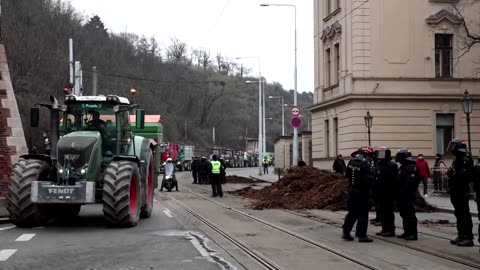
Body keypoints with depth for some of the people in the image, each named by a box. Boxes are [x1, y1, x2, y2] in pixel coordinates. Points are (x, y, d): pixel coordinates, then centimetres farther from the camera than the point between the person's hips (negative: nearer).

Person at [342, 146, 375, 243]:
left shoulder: (351, 162, 4)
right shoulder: (365, 164, -18)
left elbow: (347, 174, 13)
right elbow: (369, 179, -22)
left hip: (351, 190, 7)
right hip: (362, 191, -7)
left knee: (352, 212, 17)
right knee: (363, 214, 0)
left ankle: (346, 233, 18)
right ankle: (362, 236, 1)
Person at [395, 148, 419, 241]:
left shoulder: (412, 167, -14)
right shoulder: (402, 167, 18)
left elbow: (411, 182, -23)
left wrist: (403, 192, -23)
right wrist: (399, 193, 17)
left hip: (409, 195, -10)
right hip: (402, 195, 10)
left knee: (410, 214, -10)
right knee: (404, 214, 14)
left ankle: (413, 234, -9)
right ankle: (407, 232, 22)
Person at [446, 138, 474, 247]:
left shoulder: (465, 159, -16)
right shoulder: (459, 159, 17)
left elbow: (462, 176, -25)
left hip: (461, 192, -11)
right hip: (457, 192, 11)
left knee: (464, 214, -8)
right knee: (459, 213, 15)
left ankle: (469, 238, -7)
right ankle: (461, 235, 23)